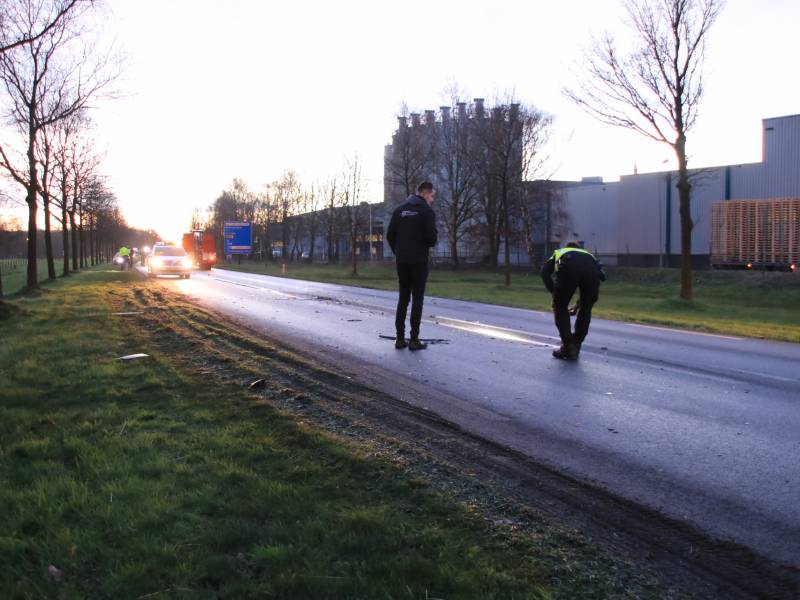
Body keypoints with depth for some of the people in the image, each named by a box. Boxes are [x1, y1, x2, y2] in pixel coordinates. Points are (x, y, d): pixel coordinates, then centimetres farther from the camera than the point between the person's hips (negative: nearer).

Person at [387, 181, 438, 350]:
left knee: (403, 298, 11)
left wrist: (397, 252, 15)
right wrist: (431, 244, 7)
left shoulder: (399, 210, 10)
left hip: (402, 260, 5)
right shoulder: (427, 211, -7)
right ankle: (414, 339, 0)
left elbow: (390, 235, 5)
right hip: (419, 260, -5)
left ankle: (400, 338, 10)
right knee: (417, 299, 0)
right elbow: (431, 235, -16)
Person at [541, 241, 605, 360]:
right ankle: (575, 348, 25)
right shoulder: (587, 254, 47)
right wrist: (577, 306, 47)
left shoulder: (558, 253, 42)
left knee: (560, 307, 18)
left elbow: (545, 271, 21)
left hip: (568, 268, -2)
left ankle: (567, 347, 15)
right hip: (592, 268, 3)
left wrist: (554, 293, 18)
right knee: (585, 310, 23)